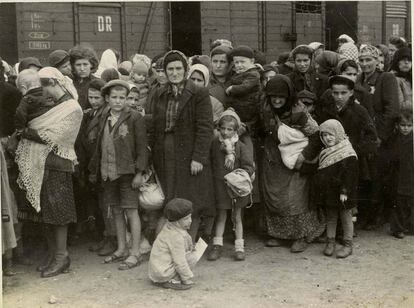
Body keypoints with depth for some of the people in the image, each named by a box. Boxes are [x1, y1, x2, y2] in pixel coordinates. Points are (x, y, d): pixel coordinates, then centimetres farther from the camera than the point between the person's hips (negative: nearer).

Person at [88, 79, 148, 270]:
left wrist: (139, 172, -13)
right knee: (116, 211, 13)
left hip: (127, 172, -6)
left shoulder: (134, 118, -7)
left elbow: (141, 147, -8)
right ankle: (121, 249, 24)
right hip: (108, 173, 6)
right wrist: (95, 170, 15)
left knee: (131, 211, -2)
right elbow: (100, 147, 16)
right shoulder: (104, 119, 10)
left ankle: (135, 253, 4)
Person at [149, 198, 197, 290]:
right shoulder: (176, 236, -22)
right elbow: (180, 262, -21)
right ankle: (171, 281, -9)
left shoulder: (169, 228, 7)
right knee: (192, 258, -12)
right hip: (162, 273, -10)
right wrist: (188, 279, -13)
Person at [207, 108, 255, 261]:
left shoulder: (240, 147, -6)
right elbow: (210, 162, 7)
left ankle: (239, 247, 16)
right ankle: (217, 246, 15)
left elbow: (249, 167, -6)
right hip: (220, 185, 1)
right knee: (221, 215, 8)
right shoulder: (214, 144, -2)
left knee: (237, 217, 9)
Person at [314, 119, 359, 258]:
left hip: (342, 194, -6)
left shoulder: (348, 153, -15)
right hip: (328, 192, 7)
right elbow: (320, 173, 16)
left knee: (346, 217, 5)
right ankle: (330, 242, 23)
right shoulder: (325, 153, 9)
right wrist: (320, 191, 14)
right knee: (330, 217, 13)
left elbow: (349, 174, -18)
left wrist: (344, 191, -21)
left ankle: (348, 245, 14)